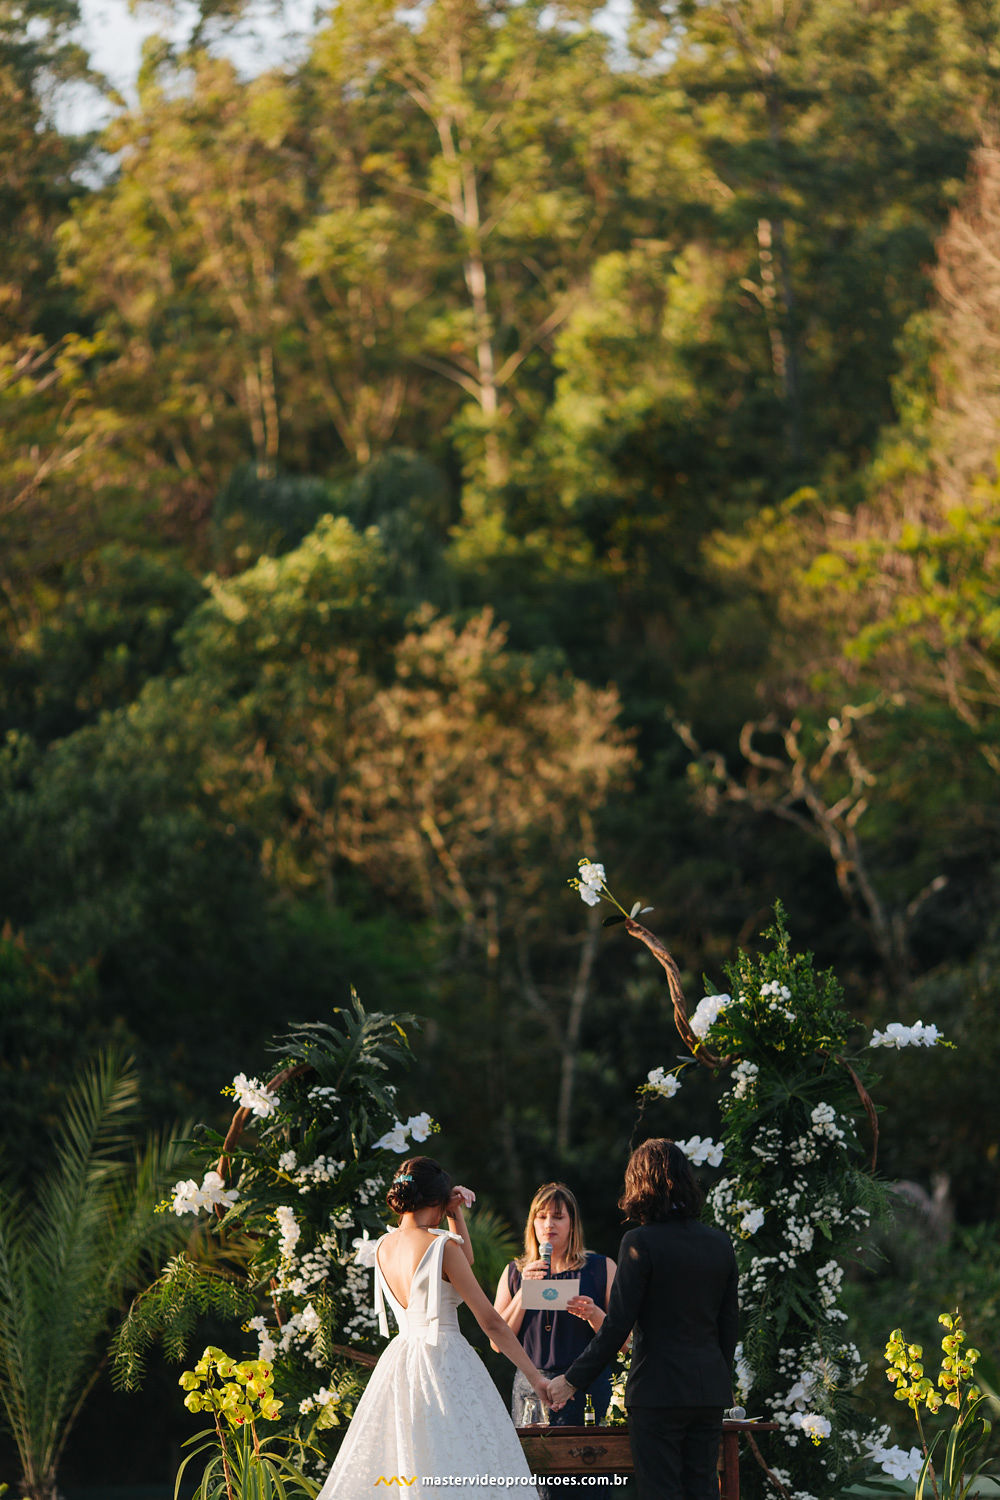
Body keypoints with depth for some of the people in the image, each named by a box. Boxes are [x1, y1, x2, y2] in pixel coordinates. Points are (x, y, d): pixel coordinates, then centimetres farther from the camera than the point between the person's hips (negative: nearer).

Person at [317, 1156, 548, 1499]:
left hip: (399, 1363, 8)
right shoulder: (442, 1246, -12)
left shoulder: (384, 1246, 8)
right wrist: (534, 1376, -7)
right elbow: (490, 1320, -11)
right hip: (445, 1362, -8)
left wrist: (455, 1214, 14)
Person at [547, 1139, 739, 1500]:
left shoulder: (641, 1243, -11)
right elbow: (729, 1323, 13)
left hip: (659, 1389, -6)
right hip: (709, 1391, 6)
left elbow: (617, 1325, -12)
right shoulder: (719, 1243, 7)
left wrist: (572, 1380, -5)